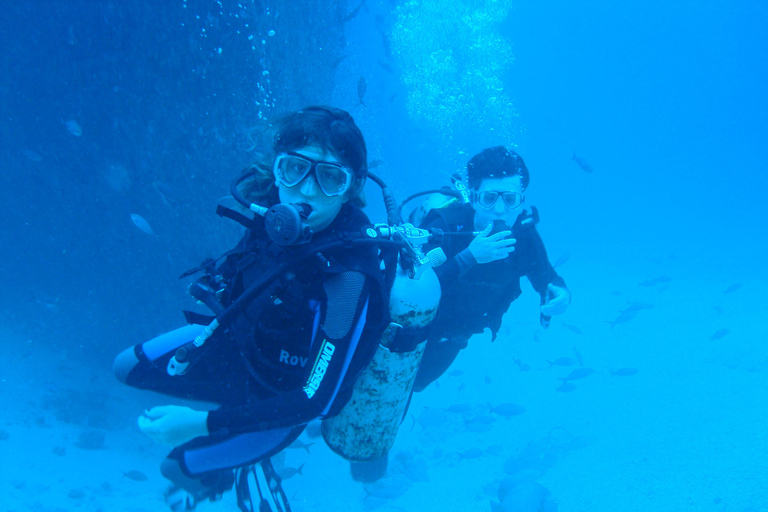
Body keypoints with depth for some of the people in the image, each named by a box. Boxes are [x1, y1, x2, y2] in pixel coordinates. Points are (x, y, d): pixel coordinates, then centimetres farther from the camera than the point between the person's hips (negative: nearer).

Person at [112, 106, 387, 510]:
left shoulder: (350, 280, -41)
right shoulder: (274, 206, -22)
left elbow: (323, 399, -33)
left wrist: (201, 423, -32)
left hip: (280, 394, -6)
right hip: (238, 340, 6)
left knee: (177, 467, 9)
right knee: (127, 367, 16)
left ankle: (214, 475, 45)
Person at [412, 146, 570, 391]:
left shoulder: (523, 233, -21)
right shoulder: (444, 227, -35)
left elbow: (547, 276, -7)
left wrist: (560, 294, -31)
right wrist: (468, 258, -52)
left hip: (452, 339, 5)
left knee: (416, 383, 30)